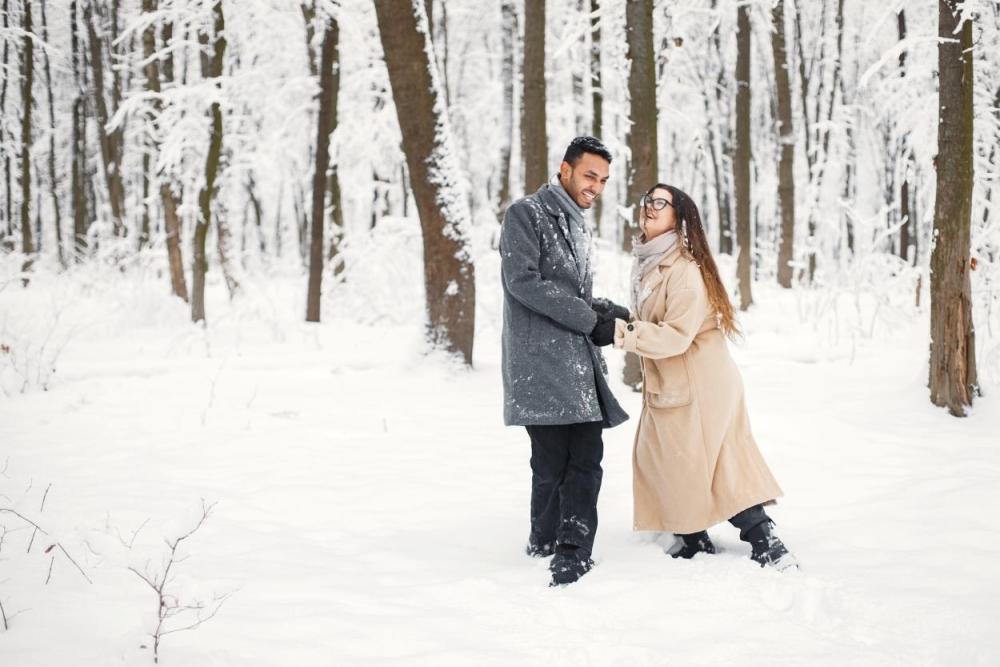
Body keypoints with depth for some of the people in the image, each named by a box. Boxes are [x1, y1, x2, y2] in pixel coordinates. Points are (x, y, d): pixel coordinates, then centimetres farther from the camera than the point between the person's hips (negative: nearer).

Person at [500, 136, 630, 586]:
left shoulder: (579, 229, 24)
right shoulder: (526, 215, -1)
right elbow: (522, 280, -13)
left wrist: (609, 316, 3)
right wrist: (590, 317, -11)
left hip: (580, 362, 8)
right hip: (539, 360, -8)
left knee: (586, 458, 0)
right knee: (553, 460, -7)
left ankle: (573, 549, 2)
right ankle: (546, 544, 9)